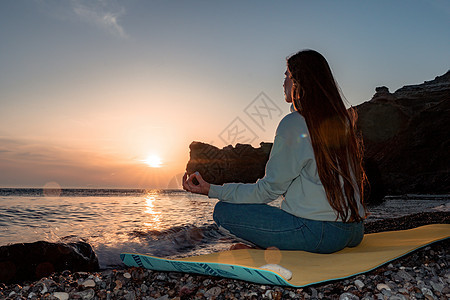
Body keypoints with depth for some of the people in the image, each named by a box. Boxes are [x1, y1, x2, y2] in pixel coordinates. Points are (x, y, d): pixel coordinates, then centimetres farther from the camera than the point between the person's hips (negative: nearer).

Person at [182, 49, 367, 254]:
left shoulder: (293, 123, -13)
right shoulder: (343, 121, 9)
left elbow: (270, 189, -12)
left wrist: (212, 190, -7)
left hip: (318, 233, -8)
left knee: (223, 211, -4)